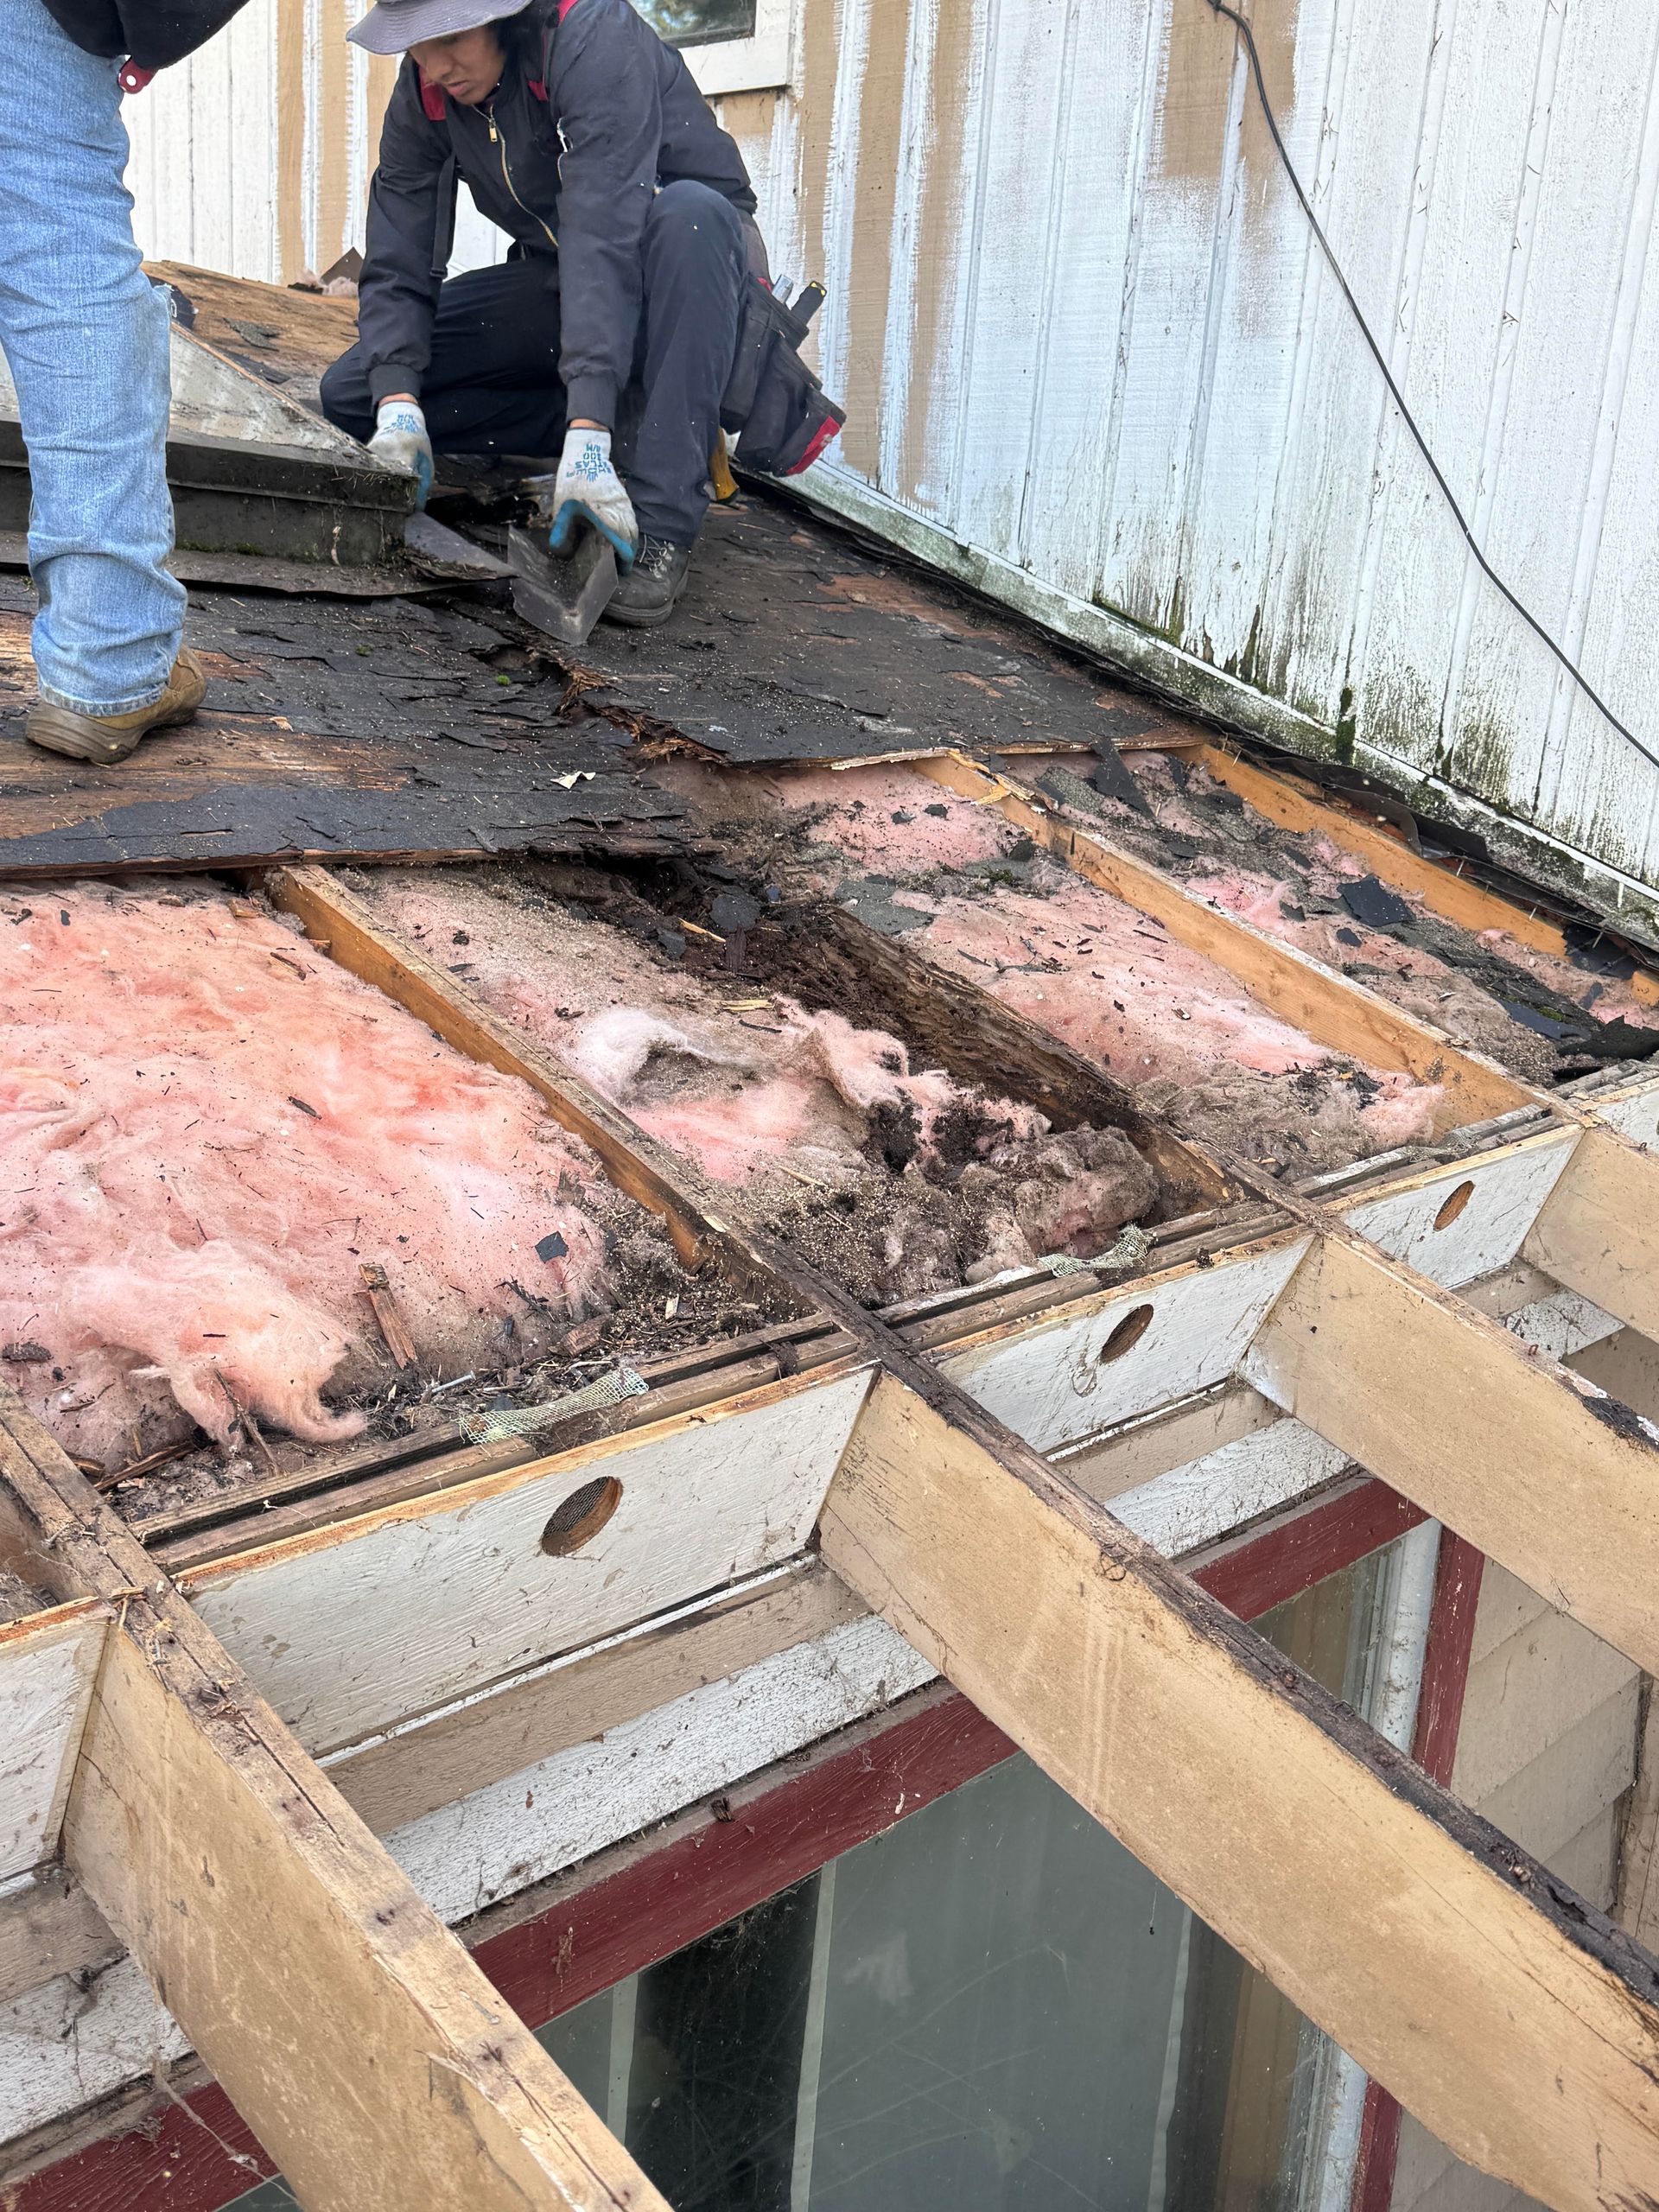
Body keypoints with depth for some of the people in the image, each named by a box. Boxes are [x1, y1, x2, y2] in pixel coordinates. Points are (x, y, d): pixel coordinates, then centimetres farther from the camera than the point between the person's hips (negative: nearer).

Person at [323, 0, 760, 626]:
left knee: (688, 211, -42)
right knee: (351, 392, -8)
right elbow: (396, 263, -11)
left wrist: (588, 437, -47)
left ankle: (662, 526, -38)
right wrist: (399, 404, -30)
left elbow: (603, 239, -38)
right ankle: (630, 420, -8)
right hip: (554, 279, 6)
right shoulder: (423, 90, -8)